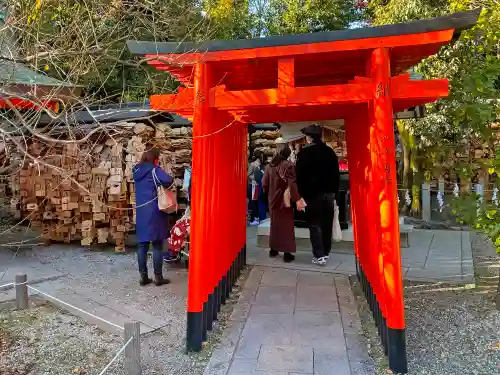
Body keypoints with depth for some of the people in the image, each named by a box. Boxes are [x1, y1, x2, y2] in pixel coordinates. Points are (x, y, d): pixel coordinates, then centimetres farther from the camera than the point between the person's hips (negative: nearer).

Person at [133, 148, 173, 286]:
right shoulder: (154, 170, -9)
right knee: (157, 246, 2)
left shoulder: (137, 170, 12)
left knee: (142, 245, 9)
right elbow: (168, 181, -27)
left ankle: (143, 276, 14)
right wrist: (165, 184, -6)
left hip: (141, 212, 6)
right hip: (154, 212, -6)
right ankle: (158, 277, 7)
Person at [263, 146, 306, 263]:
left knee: (275, 224, 17)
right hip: (284, 200, -5)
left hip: (273, 200, 5)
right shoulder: (288, 165, -13)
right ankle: (287, 253, 3)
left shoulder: (270, 166, 4)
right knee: (287, 225, 2)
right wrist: (298, 199, -26)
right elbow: (292, 184, -24)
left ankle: (273, 250, 24)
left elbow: (264, 184, 4)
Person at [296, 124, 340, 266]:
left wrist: (301, 194, -4)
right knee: (326, 223, 12)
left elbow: (300, 175, -11)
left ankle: (319, 256, -2)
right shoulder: (330, 151, 8)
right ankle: (325, 252, 20)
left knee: (315, 224, 0)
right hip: (329, 193, 5)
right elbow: (336, 174, 11)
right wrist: (334, 192, 16)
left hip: (313, 194, -5)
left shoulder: (305, 152, -8)